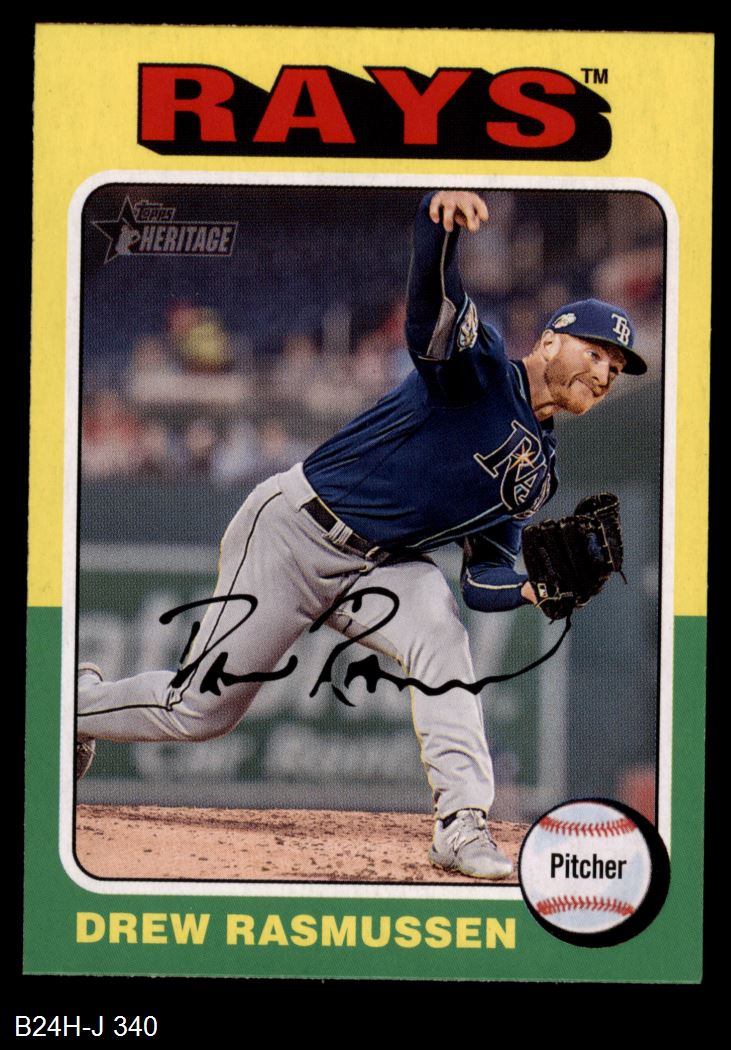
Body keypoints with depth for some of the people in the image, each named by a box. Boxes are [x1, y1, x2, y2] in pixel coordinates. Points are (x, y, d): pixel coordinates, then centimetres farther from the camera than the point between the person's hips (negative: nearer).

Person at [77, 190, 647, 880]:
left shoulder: (538, 474, 9)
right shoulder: (476, 362, -12)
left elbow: (483, 581, 9)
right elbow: (432, 289, -32)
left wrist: (536, 590, -15)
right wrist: (445, 212, -54)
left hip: (376, 565, 6)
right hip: (293, 531, -6)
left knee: (438, 629, -27)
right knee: (200, 711, -1)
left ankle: (462, 825, -28)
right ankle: (77, 700, 29)